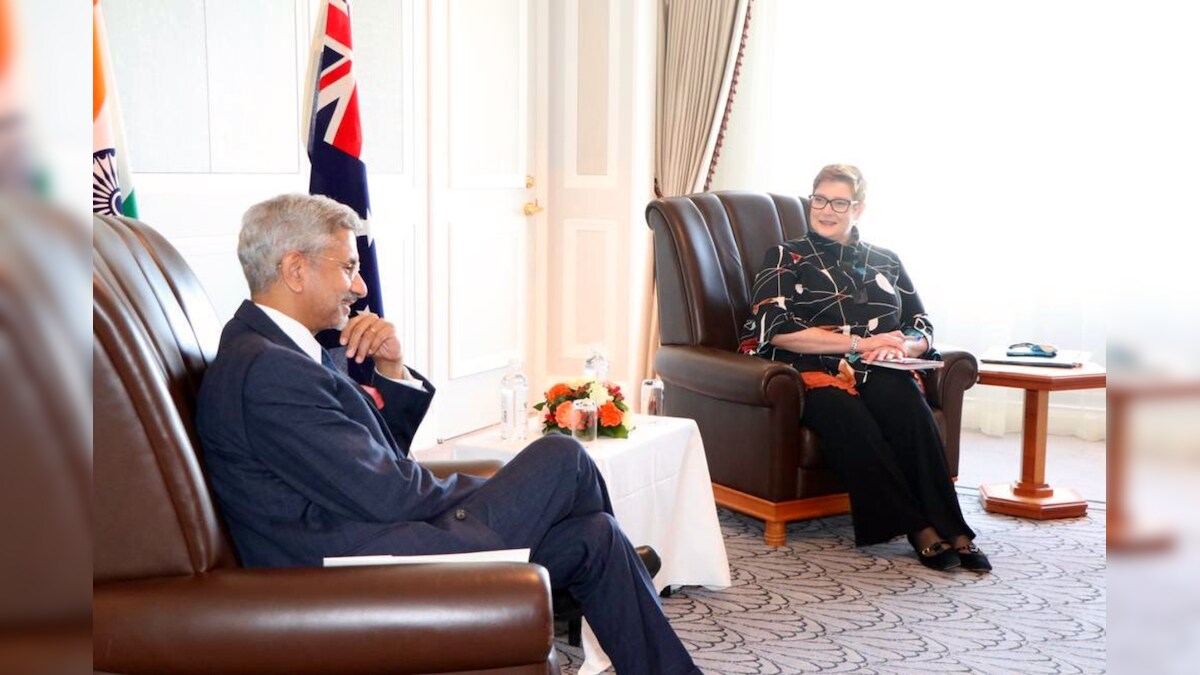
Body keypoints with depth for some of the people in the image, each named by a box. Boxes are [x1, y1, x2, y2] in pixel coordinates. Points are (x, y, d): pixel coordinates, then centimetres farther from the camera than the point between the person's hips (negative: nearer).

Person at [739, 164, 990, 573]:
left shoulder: (886, 262, 24)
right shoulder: (786, 258, 14)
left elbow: (923, 332, 19)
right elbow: (778, 331, -3)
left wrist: (899, 346, -7)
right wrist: (861, 343, -7)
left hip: (880, 375, 3)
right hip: (817, 375, -2)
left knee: (904, 398, -34)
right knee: (847, 415, -37)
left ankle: (947, 530, -38)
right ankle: (923, 531, -37)